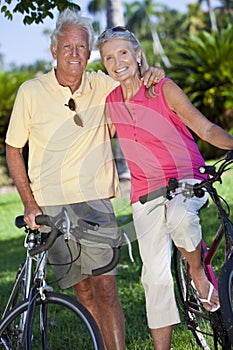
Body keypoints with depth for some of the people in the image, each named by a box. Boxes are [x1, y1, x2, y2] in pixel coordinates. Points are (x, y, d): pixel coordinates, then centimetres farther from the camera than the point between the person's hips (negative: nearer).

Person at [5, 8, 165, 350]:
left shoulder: (102, 86, 3)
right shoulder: (31, 91, 0)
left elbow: (138, 89, 17)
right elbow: (13, 150, 7)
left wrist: (153, 75, -9)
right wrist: (29, 203, -2)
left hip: (96, 200, 0)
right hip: (50, 204, 0)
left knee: (105, 286, -9)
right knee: (81, 289, 7)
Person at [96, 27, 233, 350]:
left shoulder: (164, 89, -8)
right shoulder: (110, 104, 4)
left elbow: (206, 129, -8)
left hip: (187, 178, -3)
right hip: (146, 191, 3)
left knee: (179, 216, -38)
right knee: (155, 274, -4)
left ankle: (199, 273, -9)